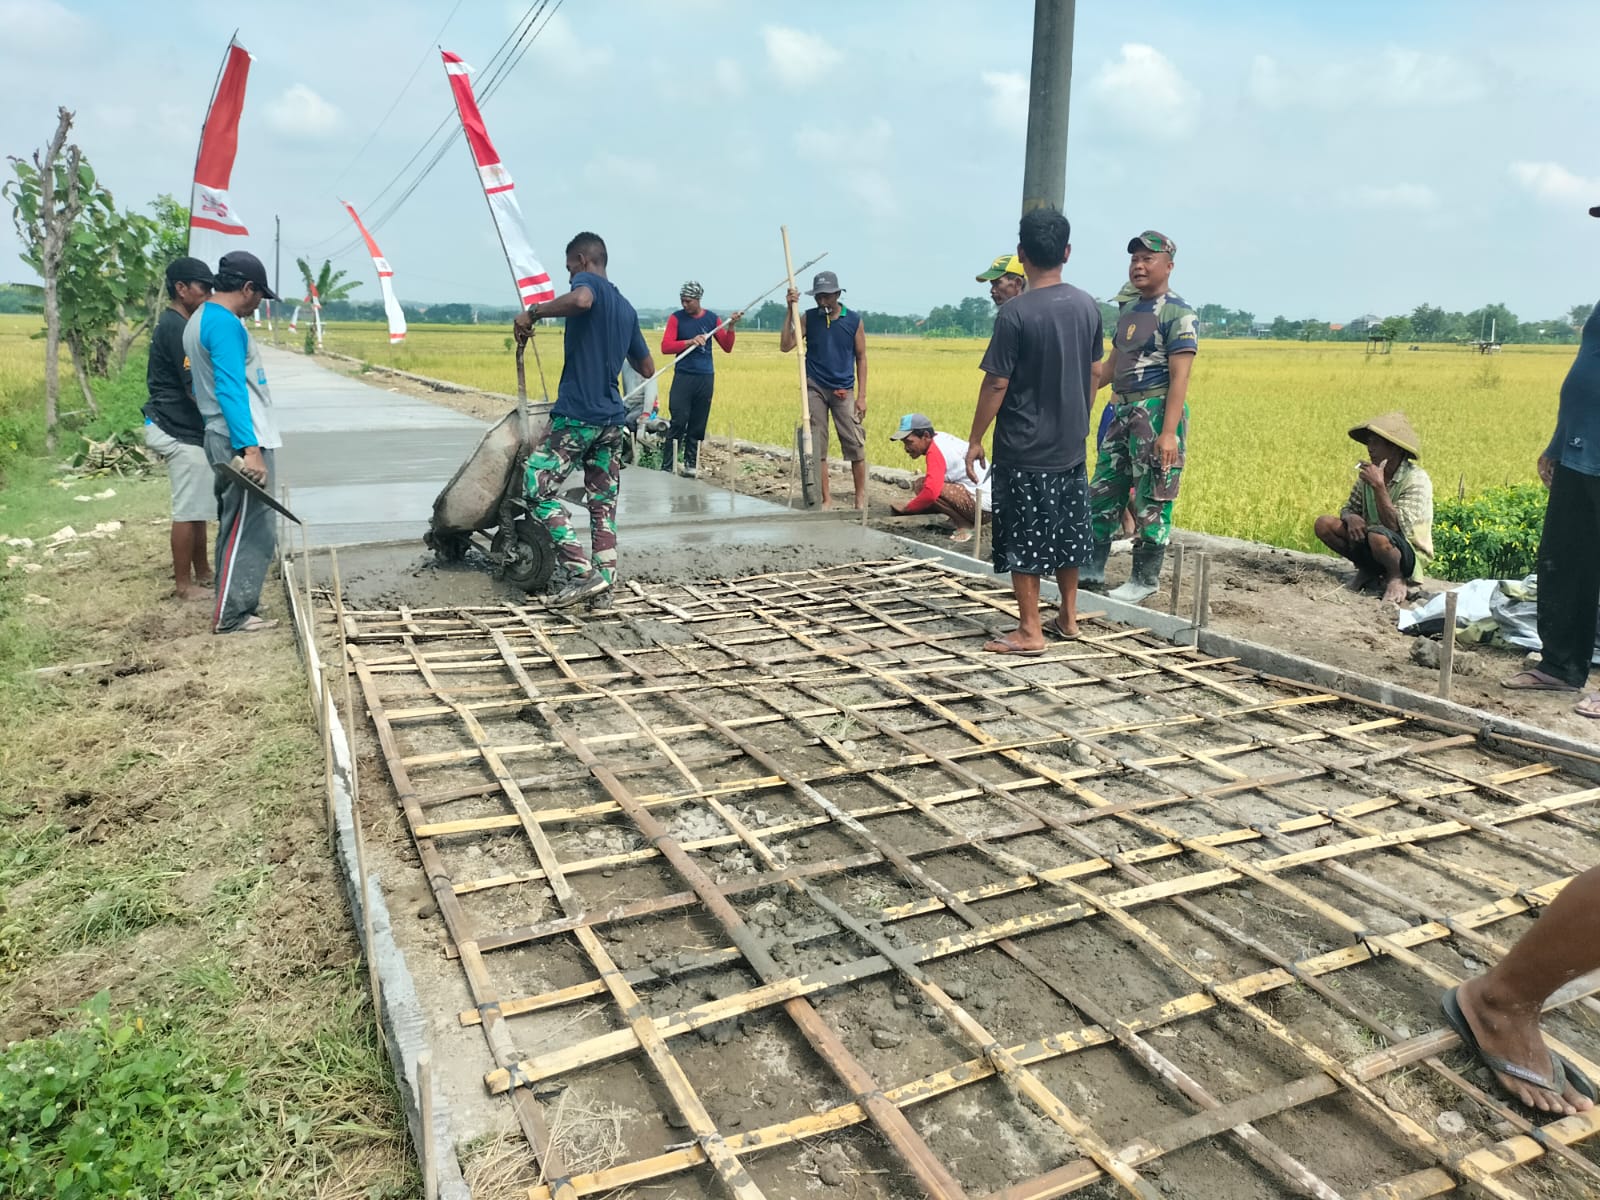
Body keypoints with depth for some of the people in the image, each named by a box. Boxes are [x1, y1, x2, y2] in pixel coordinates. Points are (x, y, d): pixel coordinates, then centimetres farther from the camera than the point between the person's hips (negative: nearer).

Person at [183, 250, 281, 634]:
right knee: (251, 530, -7)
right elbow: (231, 391, -23)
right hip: (243, 441, -11)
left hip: (227, 439, 11)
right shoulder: (225, 325, -15)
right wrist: (250, 449, -28)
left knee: (235, 526, 16)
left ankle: (234, 605, 24)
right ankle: (232, 615, -3)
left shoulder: (200, 319, 18)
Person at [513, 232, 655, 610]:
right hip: (612, 417, 8)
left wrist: (533, 312, -18)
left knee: (540, 490, -4)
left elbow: (581, 300, -31)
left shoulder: (588, 282, -3)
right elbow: (648, 369, 25)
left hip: (576, 414, -8)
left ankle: (582, 574, -11)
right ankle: (604, 576, 8)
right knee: (603, 501, 10)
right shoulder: (626, 308, 18)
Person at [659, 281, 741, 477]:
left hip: (706, 378, 3)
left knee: (698, 425, 5)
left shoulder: (712, 319, 7)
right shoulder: (677, 318, 1)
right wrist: (690, 342, -21)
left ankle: (691, 464, 13)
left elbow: (727, 348, 6)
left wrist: (730, 327, -10)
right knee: (678, 423, -8)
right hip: (683, 377, -3)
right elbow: (665, 347, -10)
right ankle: (666, 467, -6)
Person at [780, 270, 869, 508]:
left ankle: (861, 496, 8)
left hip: (843, 390, -1)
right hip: (815, 388, 1)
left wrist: (862, 396, -1)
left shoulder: (854, 320, 0)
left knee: (856, 444, -5)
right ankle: (826, 497, 9)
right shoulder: (809, 318, 3)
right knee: (816, 446, 1)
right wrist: (790, 311, -11)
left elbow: (861, 358, 4)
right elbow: (785, 346, -5)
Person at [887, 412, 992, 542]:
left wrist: (906, 508, -17)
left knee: (922, 487, -23)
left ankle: (965, 525, -10)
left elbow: (931, 492, -30)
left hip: (983, 503, -10)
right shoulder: (940, 438, 10)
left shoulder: (935, 451, -17)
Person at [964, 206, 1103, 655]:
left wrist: (975, 440, -6)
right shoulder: (1088, 307, 3)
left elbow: (996, 384, -15)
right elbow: (1093, 374, 10)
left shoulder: (1016, 312, -17)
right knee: (1067, 530, 17)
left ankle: (1029, 631, 7)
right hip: (1070, 446, 7)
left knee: (1023, 539, 2)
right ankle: (1068, 617, 28)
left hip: (1024, 449, -6)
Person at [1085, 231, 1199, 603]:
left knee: (1151, 503, -1)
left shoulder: (1178, 314, -10)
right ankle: (1092, 569, 21)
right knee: (1102, 493, 10)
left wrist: (1168, 433, -24)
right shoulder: (1127, 311, 14)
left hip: (1157, 414, -8)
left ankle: (1145, 580, 10)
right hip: (1123, 414, 8)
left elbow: (1179, 378, -16)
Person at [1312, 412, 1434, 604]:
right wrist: (1351, 518, -19)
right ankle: (1367, 570, 5)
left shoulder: (1417, 480, -19)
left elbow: (1395, 526, -27)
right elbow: (1349, 508, 7)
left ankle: (1396, 577, -7)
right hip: (1369, 543, 6)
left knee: (1378, 536, -40)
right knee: (1324, 524, -13)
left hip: (1408, 556, -6)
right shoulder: (1368, 473, -1)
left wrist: (1379, 486, -34)